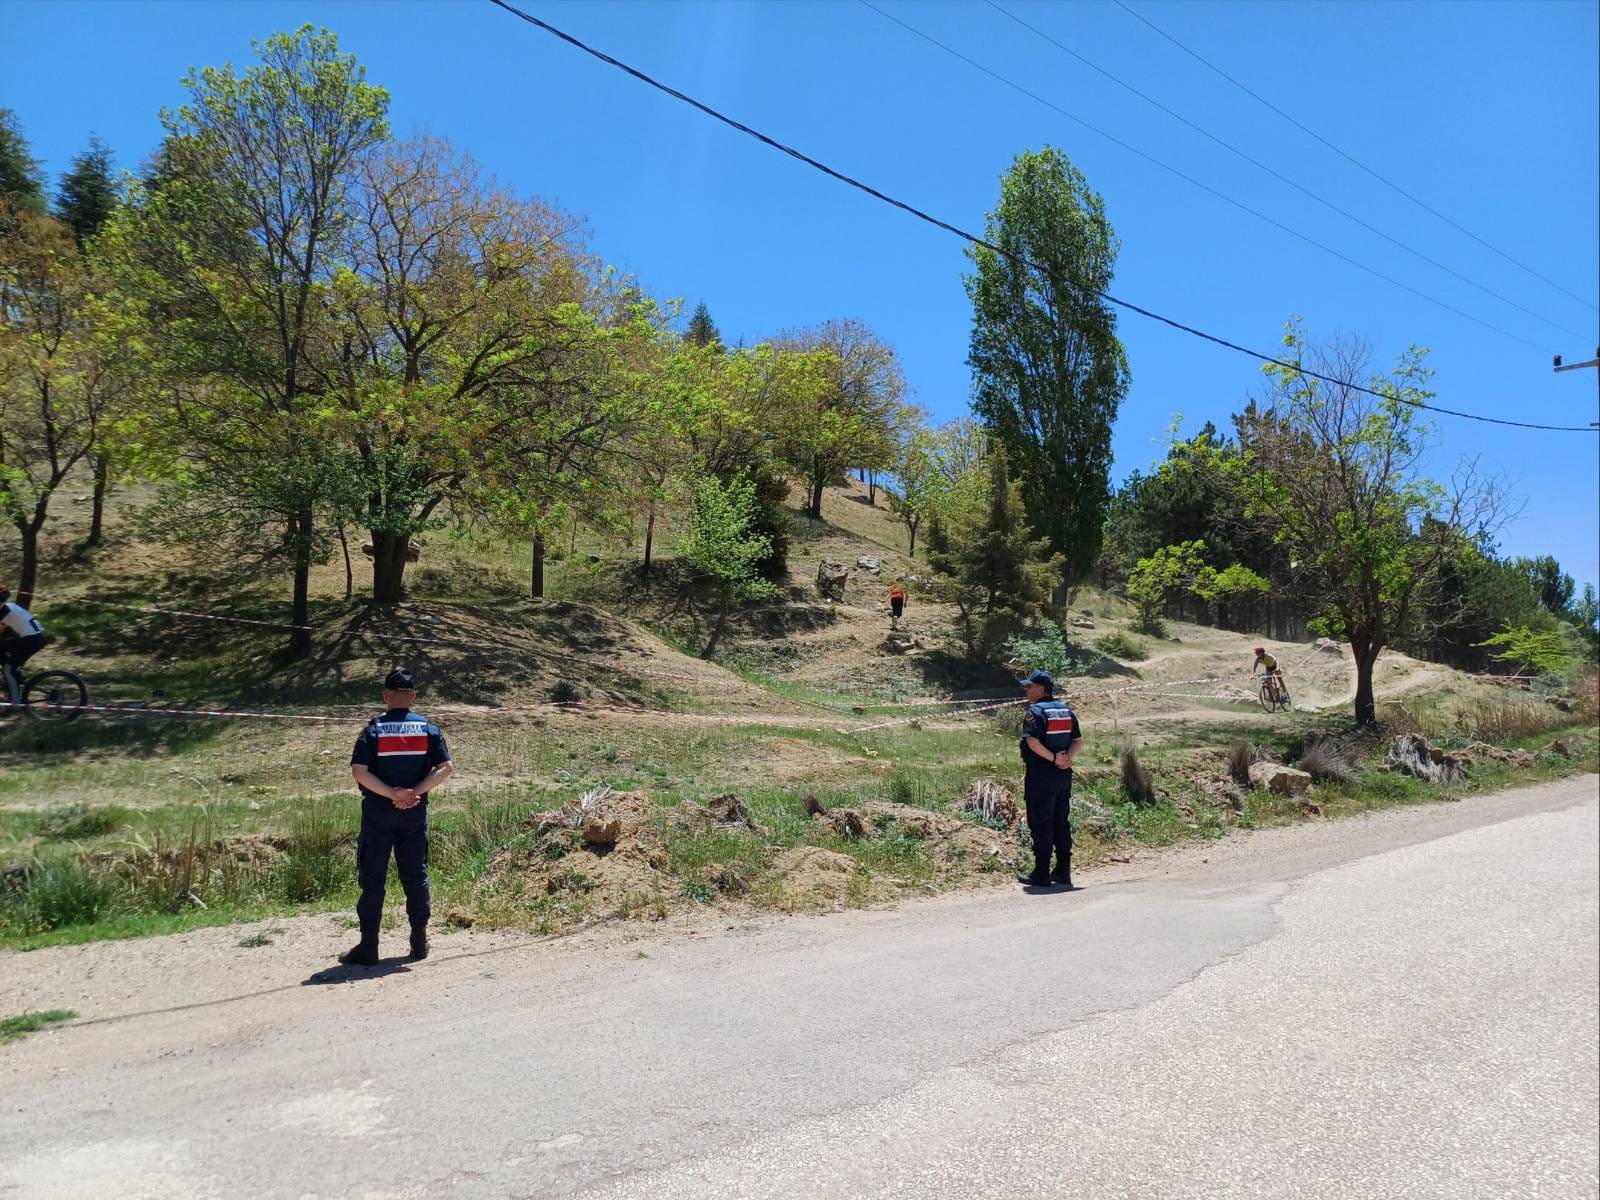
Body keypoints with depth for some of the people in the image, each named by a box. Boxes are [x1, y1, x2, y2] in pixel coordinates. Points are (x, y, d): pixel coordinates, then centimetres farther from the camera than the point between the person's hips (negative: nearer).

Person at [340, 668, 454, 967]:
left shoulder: (374, 729, -6)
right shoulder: (428, 728, 0)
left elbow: (359, 771, -15)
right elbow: (446, 767, -8)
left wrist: (391, 793, -14)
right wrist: (416, 792, -10)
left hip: (378, 812, -2)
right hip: (415, 812, 2)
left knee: (372, 878, 5)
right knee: (415, 875, 12)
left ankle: (368, 947, 6)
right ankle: (419, 942, 17)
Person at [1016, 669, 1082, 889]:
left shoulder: (1035, 711, -11)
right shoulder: (1067, 711, 11)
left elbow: (1032, 742, -24)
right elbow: (1079, 741, 7)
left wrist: (1054, 758, -17)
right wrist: (1066, 758, -6)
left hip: (1040, 774, -7)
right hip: (1063, 775, 7)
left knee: (1040, 825, -1)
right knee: (1061, 823, 13)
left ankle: (1041, 874, 2)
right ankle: (1063, 872, 17)